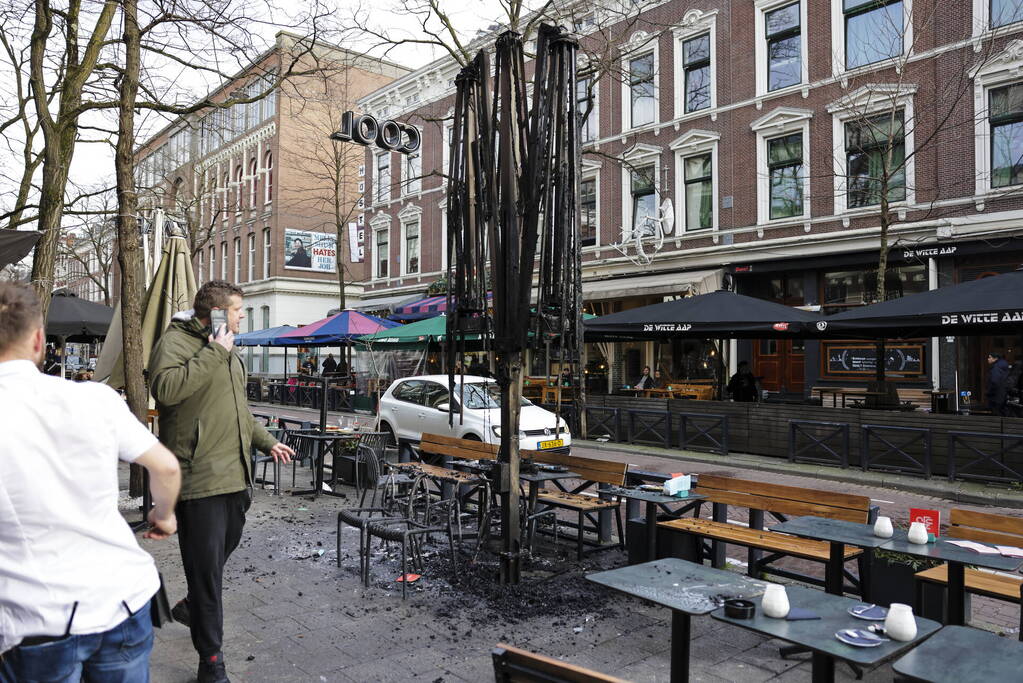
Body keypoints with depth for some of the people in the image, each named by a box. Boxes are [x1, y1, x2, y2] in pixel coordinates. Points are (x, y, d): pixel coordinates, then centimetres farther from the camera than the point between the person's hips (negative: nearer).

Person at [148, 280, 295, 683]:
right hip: (200, 478, -9)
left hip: (234, 474, 9)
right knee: (206, 566, -2)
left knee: (225, 548, 23)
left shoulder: (227, 353, 18)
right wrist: (213, 354, -24)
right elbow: (167, 388, -30)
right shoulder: (175, 342, -10)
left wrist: (266, 441, 25)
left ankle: (192, 607, 49)